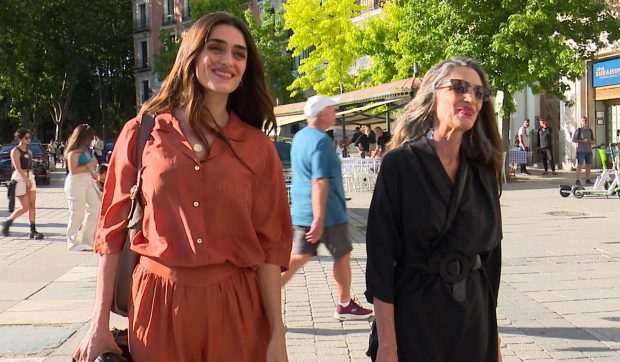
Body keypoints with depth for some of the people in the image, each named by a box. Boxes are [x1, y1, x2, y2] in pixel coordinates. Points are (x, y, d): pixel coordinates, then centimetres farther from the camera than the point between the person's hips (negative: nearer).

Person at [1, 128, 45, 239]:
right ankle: (7, 223, 11)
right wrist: (26, 180, -22)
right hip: (20, 179, -7)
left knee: (32, 205, 1)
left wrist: (30, 180, 12)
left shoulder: (29, 152, 14)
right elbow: (18, 168, -16)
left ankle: (33, 231, 2)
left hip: (30, 177, 7)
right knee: (25, 207, -7)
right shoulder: (15, 151, -7)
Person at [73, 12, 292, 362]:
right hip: (158, 301, 0)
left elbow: (270, 245, 0)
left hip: (236, 306, 1)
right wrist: (100, 324, 0)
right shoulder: (141, 133, 1)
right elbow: (114, 230, 2)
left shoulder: (258, 147, 2)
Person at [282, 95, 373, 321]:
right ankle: (345, 306, 22)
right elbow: (319, 182, -24)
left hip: (301, 212, 8)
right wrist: (319, 220, -27)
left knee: (298, 258, 9)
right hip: (328, 213, -8)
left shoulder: (299, 137, 11)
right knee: (343, 256, 9)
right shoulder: (321, 140, -18)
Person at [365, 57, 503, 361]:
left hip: (474, 317, 5)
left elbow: (491, 255, 11)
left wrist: (493, 334, 11)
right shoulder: (400, 164, -10)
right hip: (414, 318, -5)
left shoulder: (484, 173, 5)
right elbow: (380, 257, -13)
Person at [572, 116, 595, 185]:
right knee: (579, 165, -8)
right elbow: (573, 140, -7)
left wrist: (590, 141, -7)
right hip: (580, 151, -5)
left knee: (588, 166, 6)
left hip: (589, 151, 5)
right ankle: (577, 180, -7)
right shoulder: (578, 130, -1)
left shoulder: (590, 130, 14)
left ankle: (587, 180, 13)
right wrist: (583, 141, -16)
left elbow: (594, 141, 17)